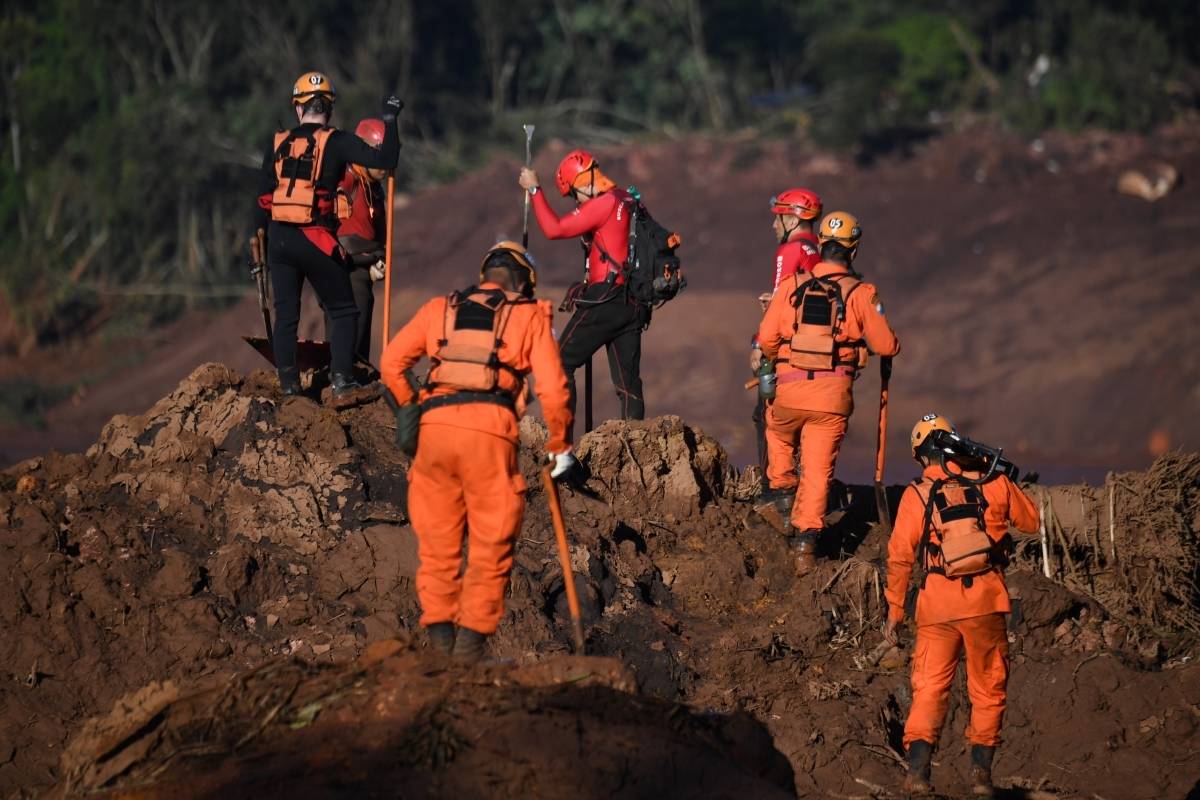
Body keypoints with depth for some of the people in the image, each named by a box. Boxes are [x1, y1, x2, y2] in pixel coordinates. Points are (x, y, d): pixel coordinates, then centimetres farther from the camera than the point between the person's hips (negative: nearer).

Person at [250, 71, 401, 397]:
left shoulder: (278, 144, 8)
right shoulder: (336, 142, -5)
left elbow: (263, 201, 9)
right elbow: (385, 160, -15)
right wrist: (390, 120, -4)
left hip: (279, 238, 4)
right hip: (316, 241, -4)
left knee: (285, 315, 11)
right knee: (344, 311, 8)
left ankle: (288, 384, 7)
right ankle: (341, 378, -3)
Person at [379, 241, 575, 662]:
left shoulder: (440, 309, 22)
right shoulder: (530, 316, 15)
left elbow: (391, 362, 13)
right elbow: (552, 388, 6)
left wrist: (407, 410, 26)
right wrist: (561, 449, 14)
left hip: (434, 424, 3)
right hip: (490, 427, -3)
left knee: (438, 544, 12)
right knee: (491, 547, 5)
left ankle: (439, 637, 5)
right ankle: (471, 641, -2)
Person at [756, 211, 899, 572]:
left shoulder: (792, 285, 2)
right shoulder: (861, 293, -3)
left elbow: (767, 338, 1)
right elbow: (886, 345, -2)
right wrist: (893, 344, 23)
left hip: (789, 390, 1)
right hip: (833, 394, -1)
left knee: (778, 435, 34)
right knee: (818, 470, 5)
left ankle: (781, 490, 23)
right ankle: (806, 539, -2)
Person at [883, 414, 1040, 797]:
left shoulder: (916, 495, 1)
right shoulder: (991, 483, 4)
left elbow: (900, 557, -1)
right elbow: (1032, 521, 19)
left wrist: (894, 612, 7)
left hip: (936, 605, 0)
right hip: (985, 601, 1)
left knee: (930, 687, 4)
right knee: (988, 689, 13)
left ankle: (917, 768, -10)